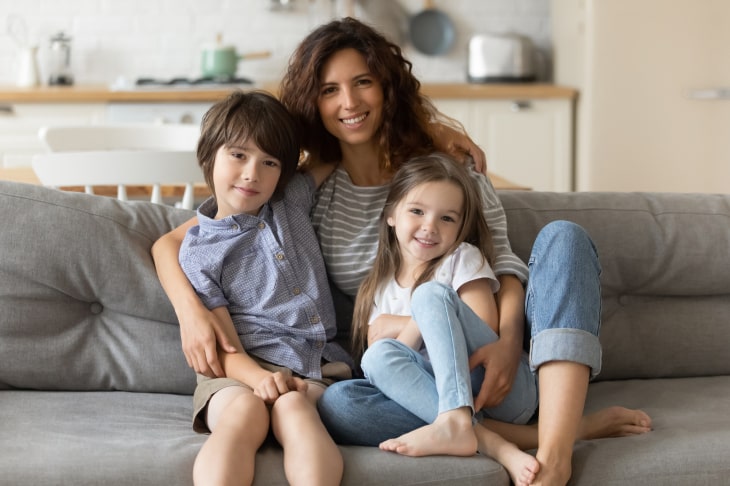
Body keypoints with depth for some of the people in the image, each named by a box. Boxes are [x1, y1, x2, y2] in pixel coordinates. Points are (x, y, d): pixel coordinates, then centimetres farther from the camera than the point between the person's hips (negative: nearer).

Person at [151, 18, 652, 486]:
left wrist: (509, 338, -21)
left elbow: (503, 260, 1)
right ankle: (574, 426, -31)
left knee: (563, 237, -20)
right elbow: (169, 244, 2)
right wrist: (191, 312, -19)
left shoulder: (449, 160, 5)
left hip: (479, 355, 1)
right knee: (336, 404, -35)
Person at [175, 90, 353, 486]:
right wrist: (259, 377, -25)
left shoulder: (292, 204, 18)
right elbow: (226, 347, -3)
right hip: (243, 369, -2)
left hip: (314, 368, 2)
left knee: (294, 408, -34)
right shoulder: (199, 252, 5)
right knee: (244, 411, -37)